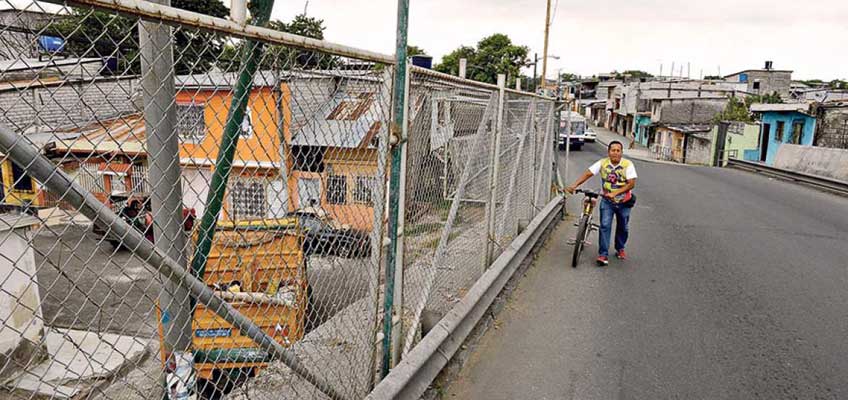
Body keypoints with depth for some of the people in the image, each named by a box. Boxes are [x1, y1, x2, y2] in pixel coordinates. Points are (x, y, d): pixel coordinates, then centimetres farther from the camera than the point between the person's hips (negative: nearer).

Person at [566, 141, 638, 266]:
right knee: (605, 226, -11)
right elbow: (587, 174, -14)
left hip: (624, 202, 0)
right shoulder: (602, 163, -8)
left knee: (623, 227, 14)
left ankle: (620, 249, 38)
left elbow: (631, 183, -20)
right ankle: (603, 254, -8)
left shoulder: (628, 164, -14)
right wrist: (574, 185, -28)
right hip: (607, 201, 0)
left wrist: (615, 193, -32)